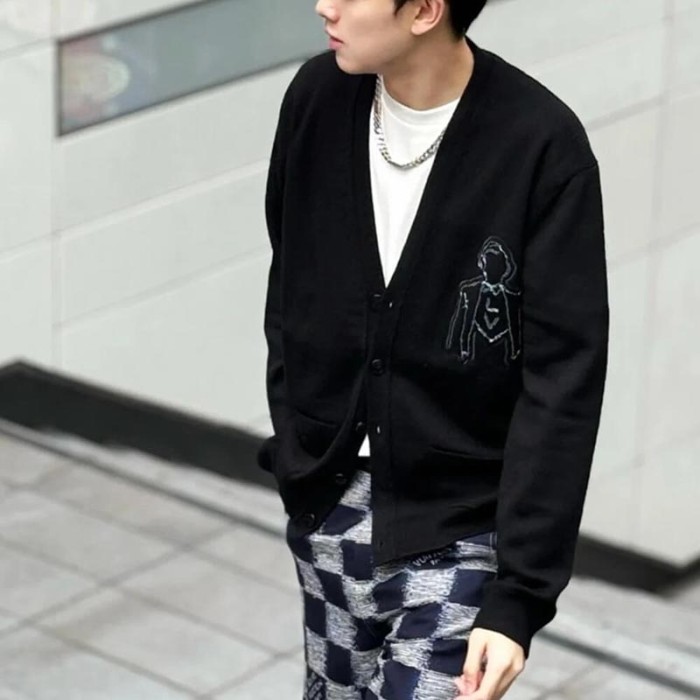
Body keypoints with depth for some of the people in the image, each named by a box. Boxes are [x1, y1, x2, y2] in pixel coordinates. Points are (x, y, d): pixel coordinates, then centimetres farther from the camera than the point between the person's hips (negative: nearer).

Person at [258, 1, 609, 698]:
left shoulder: (543, 146, -18)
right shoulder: (316, 97, -5)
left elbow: (563, 380, -17)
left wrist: (520, 592, -20)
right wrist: (293, 439, 12)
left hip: (458, 521, -4)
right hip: (329, 502, 5)